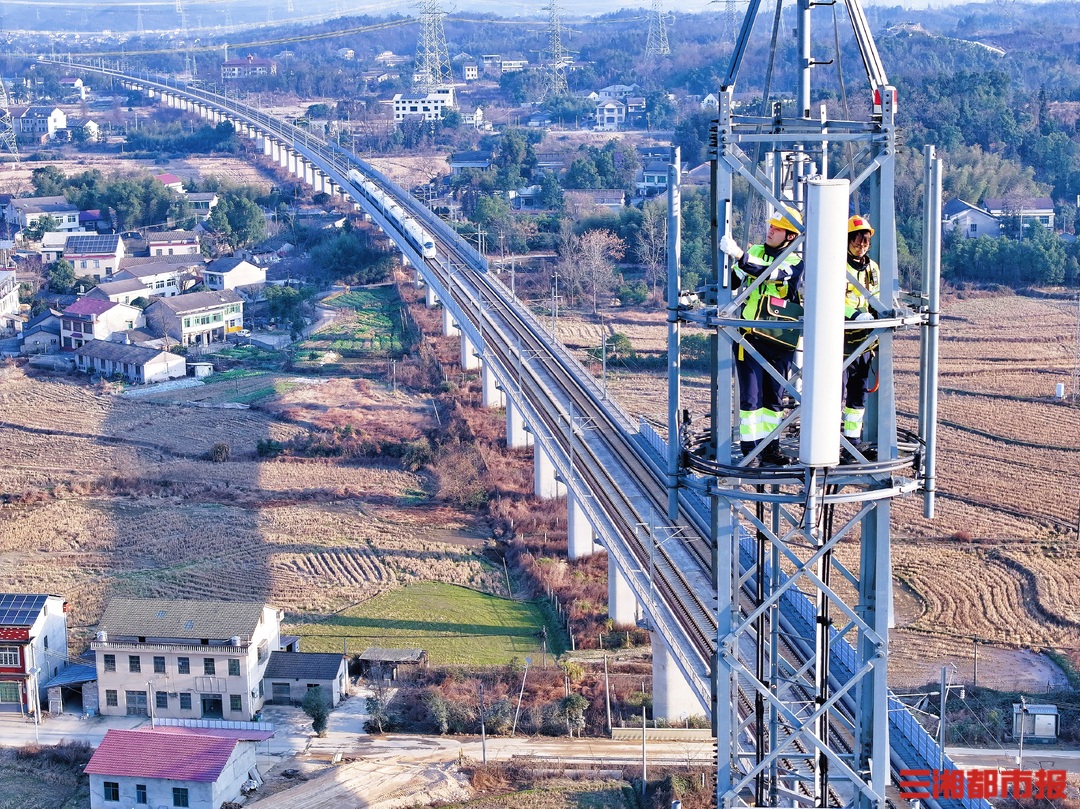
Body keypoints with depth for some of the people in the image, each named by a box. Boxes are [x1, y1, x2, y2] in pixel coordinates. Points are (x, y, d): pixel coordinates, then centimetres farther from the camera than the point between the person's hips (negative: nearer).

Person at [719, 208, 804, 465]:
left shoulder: (795, 262, 0)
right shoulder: (754, 251, 9)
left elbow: (770, 273, -20)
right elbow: (732, 281, 15)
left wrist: (738, 254, -31)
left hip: (779, 341, 0)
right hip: (750, 336, 1)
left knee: (773, 397, 8)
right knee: (750, 395, -4)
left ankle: (770, 447, 18)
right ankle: (749, 449, 0)